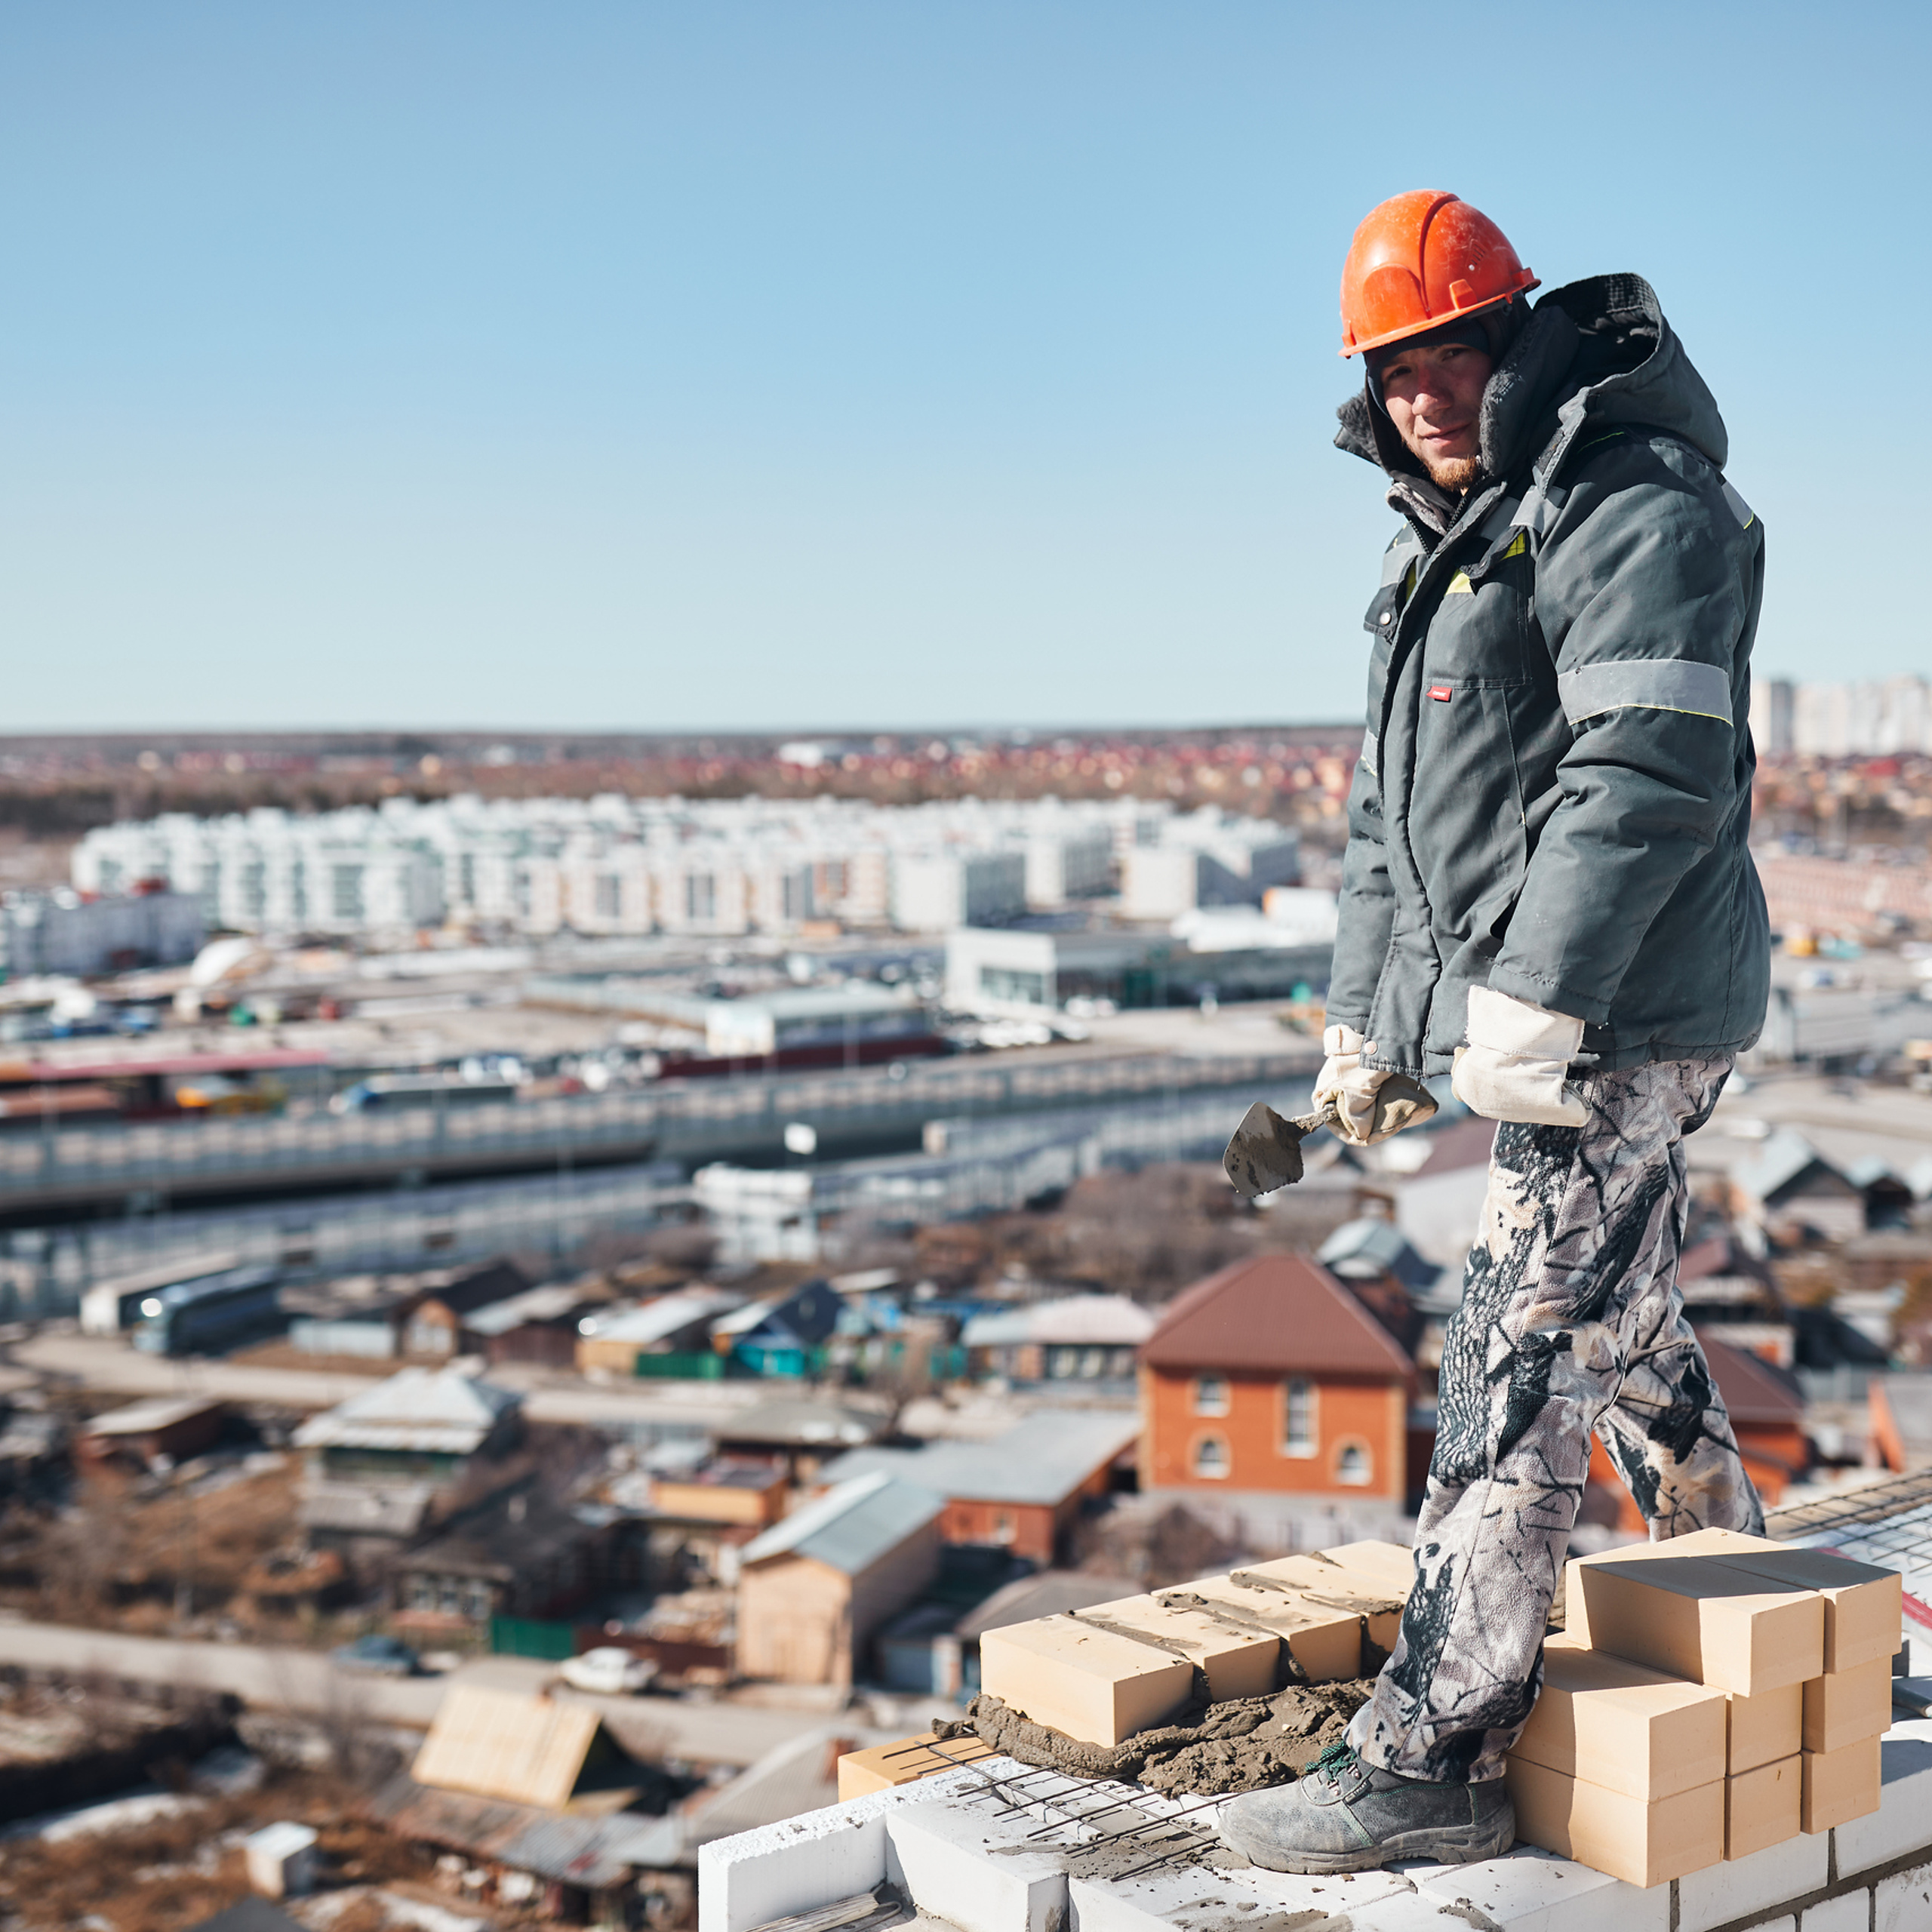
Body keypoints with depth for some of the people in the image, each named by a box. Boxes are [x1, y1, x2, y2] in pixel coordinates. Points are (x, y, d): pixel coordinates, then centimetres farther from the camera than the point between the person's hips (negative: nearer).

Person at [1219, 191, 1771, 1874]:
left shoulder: (1637, 514, -11)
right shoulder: (1450, 543, 20)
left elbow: (1648, 773, -22)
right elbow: (1390, 807, 24)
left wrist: (1533, 996, -26)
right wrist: (1367, 1010, 21)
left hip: (1618, 1022, -10)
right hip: (1533, 1023, 10)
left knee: (1518, 1372, -10)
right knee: (1626, 1328, 20)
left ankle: (1431, 1763, -5)